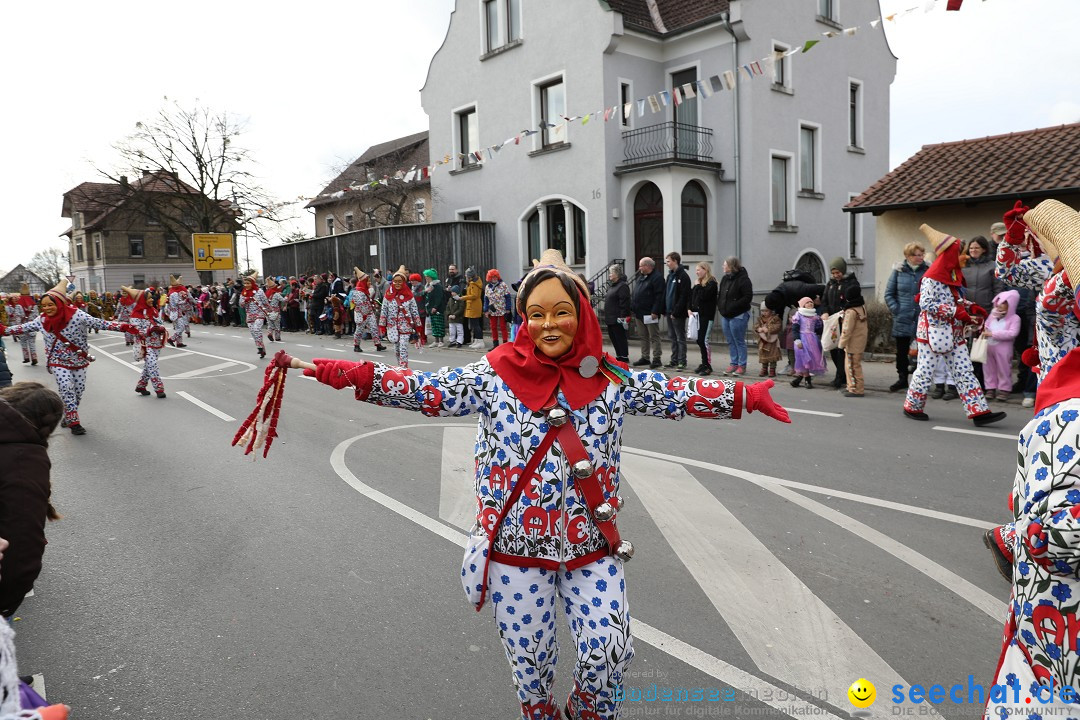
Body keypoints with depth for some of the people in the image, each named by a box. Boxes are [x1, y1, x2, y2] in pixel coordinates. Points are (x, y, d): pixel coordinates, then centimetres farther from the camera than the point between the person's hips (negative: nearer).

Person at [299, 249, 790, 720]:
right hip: (516, 546, -1)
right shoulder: (496, 375, -7)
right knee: (528, 657, 13)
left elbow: (674, 394, 2)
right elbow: (431, 390, -12)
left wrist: (744, 397, -5)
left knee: (609, 652, 3)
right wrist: (358, 376, -23)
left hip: (593, 546, 1)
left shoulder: (611, 379, -1)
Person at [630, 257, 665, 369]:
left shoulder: (657, 278, -11)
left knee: (654, 337, -3)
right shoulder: (640, 277, 17)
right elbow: (634, 294, 21)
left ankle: (656, 358, 1)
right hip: (639, 313, 9)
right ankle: (645, 357, 21)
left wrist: (655, 311, -22)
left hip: (650, 314, -9)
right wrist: (632, 307, 13)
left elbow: (659, 296, -18)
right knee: (643, 337, 14)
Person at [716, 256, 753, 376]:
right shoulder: (725, 278, 11)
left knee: (739, 341, -1)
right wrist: (719, 304, 3)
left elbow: (748, 297, -19)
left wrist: (733, 307, -22)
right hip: (725, 315, 8)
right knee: (730, 342, 13)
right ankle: (733, 364, 22)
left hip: (738, 316, -8)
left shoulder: (743, 279, -13)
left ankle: (742, 365, 8)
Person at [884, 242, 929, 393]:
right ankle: (902, 378, 25)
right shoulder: (898, 270, 1)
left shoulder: (928, 270, -2)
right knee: (901, 350, 10)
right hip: (903, 319, 1)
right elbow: (889, 294, 6)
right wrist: (896, 310, -3)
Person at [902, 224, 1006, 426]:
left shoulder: (953, 275, 13)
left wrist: (970, 307, 2)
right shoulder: (932, 277, -13)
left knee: (964, 372, 3)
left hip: (954, 333, 8)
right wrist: (956, 311, -23)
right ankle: (912, 407, 17)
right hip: (932, 332, -8)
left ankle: (979, 412, 1)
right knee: (925, 371, 1)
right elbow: (926, 304, -22)